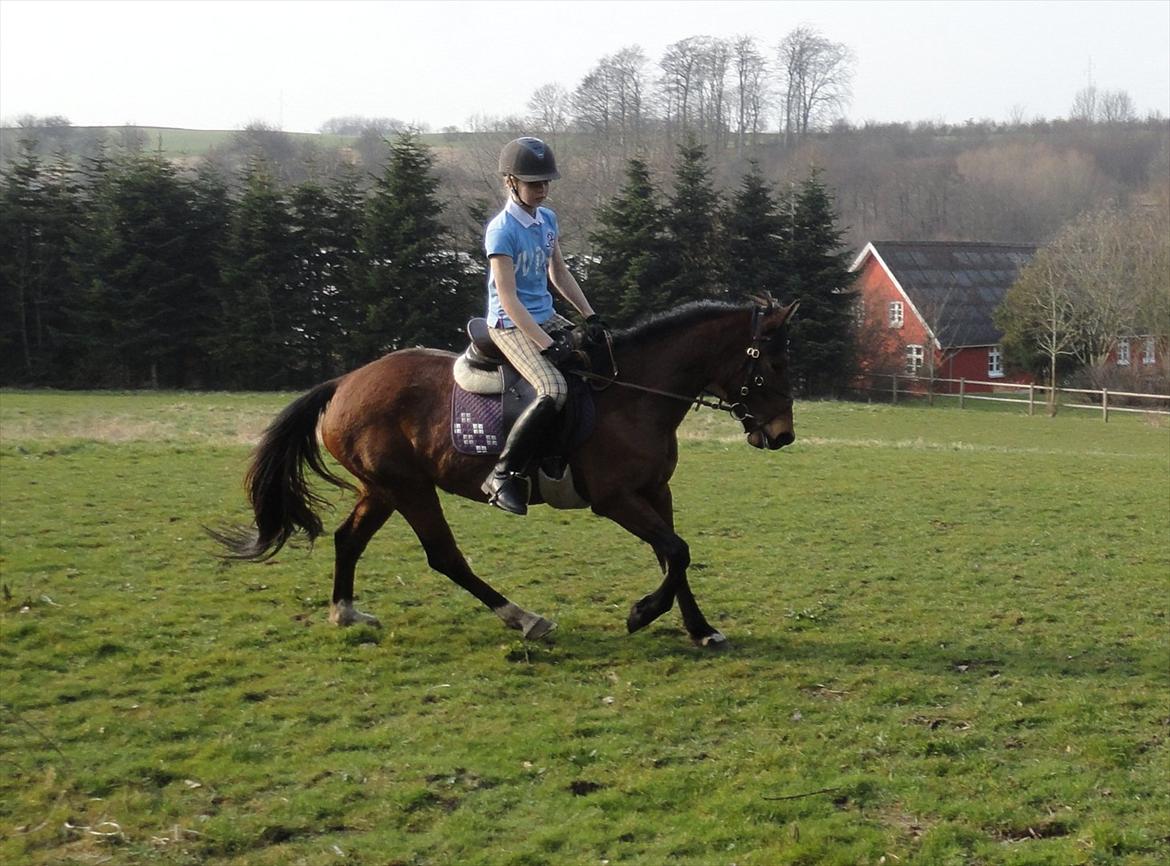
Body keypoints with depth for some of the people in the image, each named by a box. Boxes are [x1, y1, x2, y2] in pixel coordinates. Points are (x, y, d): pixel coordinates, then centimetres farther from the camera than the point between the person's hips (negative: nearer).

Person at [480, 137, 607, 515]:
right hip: (511, 325, -9)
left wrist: (590, 316, 5)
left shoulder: (547, 220, 8)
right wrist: (547, 345, -26)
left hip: (546, 317, 9)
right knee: (554, 389, -30)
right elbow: (508, 300, -21)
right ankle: (503, 474, -22)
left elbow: (559, 274, 17)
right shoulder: (502, 231, -17)